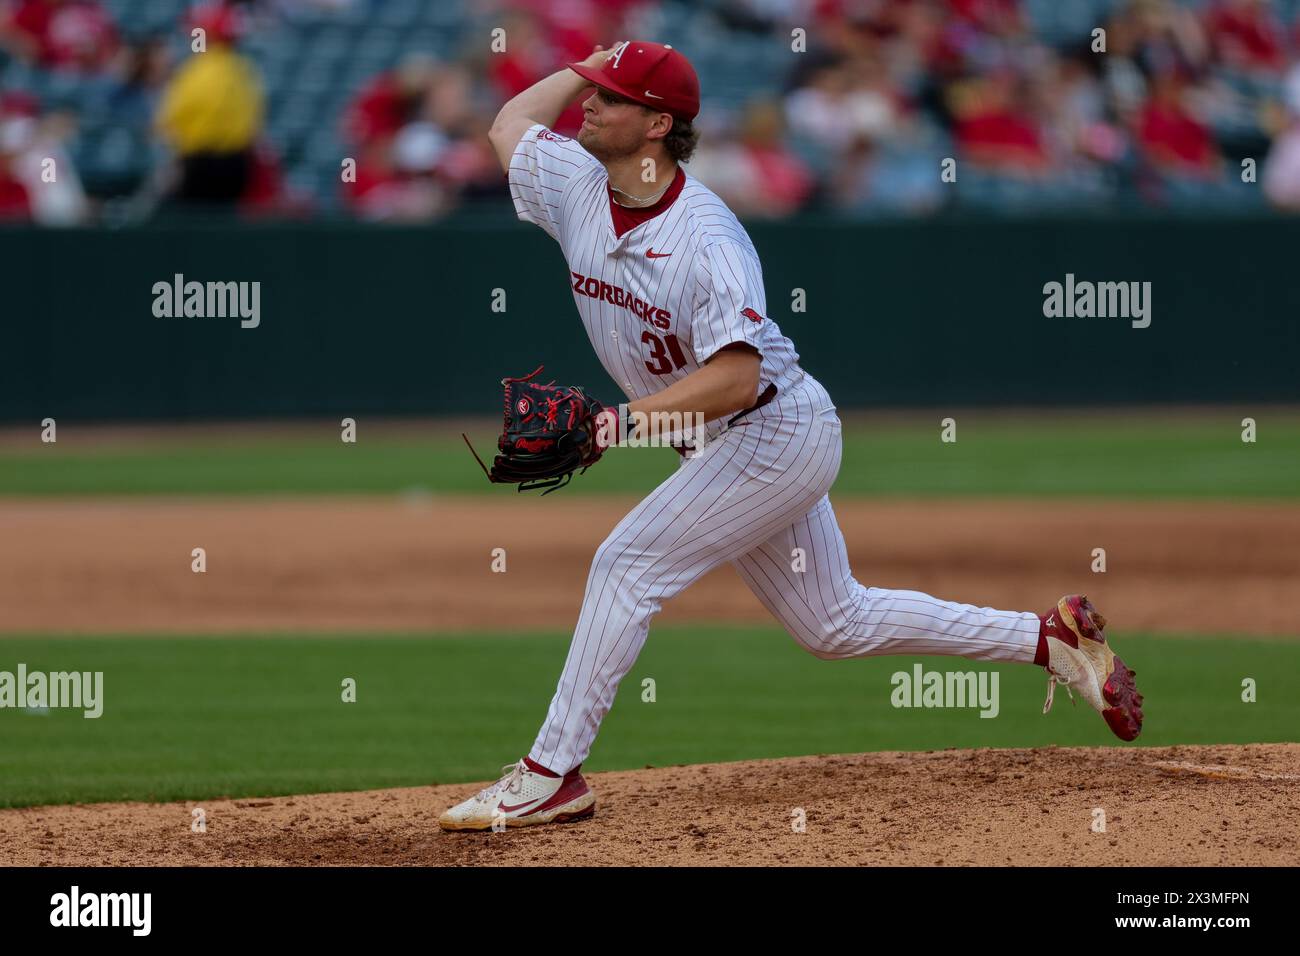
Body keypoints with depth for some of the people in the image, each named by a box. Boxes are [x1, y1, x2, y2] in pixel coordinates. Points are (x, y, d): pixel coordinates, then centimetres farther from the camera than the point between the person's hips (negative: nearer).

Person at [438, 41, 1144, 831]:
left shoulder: (708, 240, -26)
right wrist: (587, 66, 10)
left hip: (777, 432, -9)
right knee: (837, 625, 14)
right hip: (733, 447, 9)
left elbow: (735, 380, -35)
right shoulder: (577, 187, -2)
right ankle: (1053, 638, 23)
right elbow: (509, 124, 19)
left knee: (629, 563, -16)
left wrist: (616, 423, -41)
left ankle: (552, 776, -12)